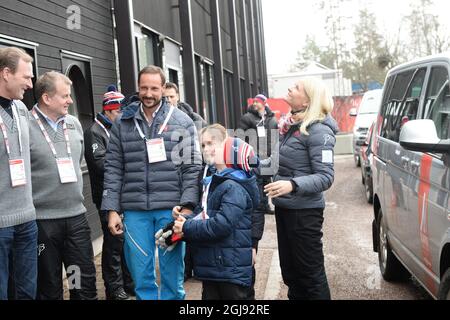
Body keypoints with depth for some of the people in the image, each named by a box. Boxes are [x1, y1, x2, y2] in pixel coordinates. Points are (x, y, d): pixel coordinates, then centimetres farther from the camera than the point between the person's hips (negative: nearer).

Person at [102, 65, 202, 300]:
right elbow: (113, 169, 6)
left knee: (172, 270, 8)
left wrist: (187, 206, -9)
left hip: (171, 209, -1)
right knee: (140, 272, 9)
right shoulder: (123, 124, 7)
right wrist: (112, 210, 1)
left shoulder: (182, 122, 2)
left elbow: (193, 167, -1)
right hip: (134, 210, 2)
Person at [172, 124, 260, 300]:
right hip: (210, 266, 9)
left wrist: (187, 228, -17)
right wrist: (183, 219, -5)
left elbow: (222, 225, -26)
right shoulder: (211, 182, 12)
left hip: (231, 269, -9)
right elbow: (201, 214, 16)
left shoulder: (234, 187, -18)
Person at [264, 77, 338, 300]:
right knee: (290, 273, 19)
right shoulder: (290, 126, 9)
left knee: (311, 274, 3)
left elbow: (325, 177, -22)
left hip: (304, 211, -8)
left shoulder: (318, 131, -16)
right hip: (284, 207, 9)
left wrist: (292, 185, -33)